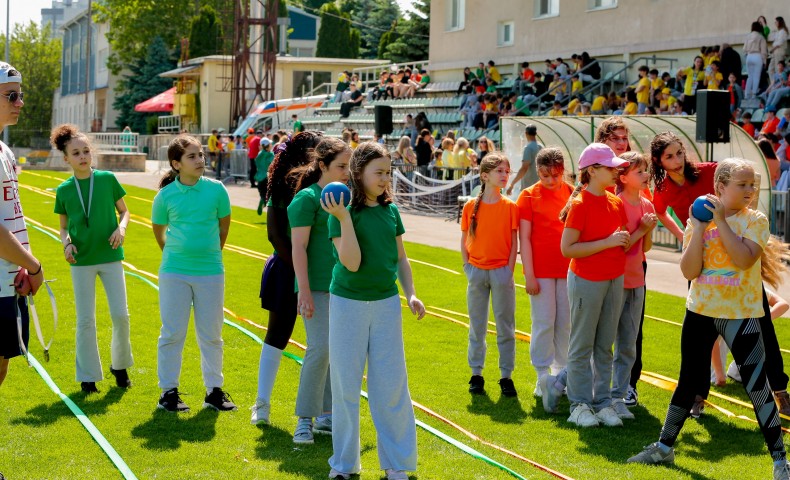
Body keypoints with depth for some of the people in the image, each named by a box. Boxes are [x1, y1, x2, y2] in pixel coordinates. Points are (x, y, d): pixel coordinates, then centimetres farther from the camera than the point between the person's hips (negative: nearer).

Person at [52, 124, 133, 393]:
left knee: (120, 315, -1)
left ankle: (120, 365, 22)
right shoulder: (64, 190, 0)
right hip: (81, 261, 0)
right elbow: (64, 227, 9)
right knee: (85, 320, 3)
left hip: (111, 257, 0)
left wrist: (121, 228, -12)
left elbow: (124, 211, 8)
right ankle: (88, 376, 14)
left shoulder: (107, 179, -2)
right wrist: (66, 243, -11)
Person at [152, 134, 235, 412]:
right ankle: (168, 391, 15)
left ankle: (214, 390, 20)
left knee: (211, 335, 9)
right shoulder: (165, 196, -5)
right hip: (174, 272, -1)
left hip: (210, 272, 1)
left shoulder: (216, 190, -4)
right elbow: (159, 230, 10)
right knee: (172, 334, 5)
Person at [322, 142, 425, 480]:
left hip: (386, 303, 3)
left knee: (391, 385, 3)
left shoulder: (390, 210, 5)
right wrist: (344, 218, -23)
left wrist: (410, 294, 4)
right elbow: (351, 263, -17)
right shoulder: (343, 211, -8)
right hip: (348, 303, -3)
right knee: (346, 384, 5)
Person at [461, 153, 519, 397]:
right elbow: (464, 240, 6)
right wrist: (467, 268, -1)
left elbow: (514, 242, -1)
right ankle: (476, 374, 18)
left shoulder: (510, 206, -2)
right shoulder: (471, 206, 0)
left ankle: (506, 376, 11)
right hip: (477, 271, 1)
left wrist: (509, 271, -7)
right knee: (477, 327, 9)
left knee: (505, 327, 3)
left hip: (501, 272, -1)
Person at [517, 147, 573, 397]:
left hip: (568, 269, 3)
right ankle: (543, 377, 8)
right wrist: (529, 275, -10)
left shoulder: (572, 193, 5)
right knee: (544, 324, -1)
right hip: (541, 271, -3)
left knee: (565, 324, 8)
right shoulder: (529, 196, -3)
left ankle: (562, 372, 20)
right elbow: (524, 238, -5)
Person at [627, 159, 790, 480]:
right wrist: (699, 228, -15)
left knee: (757, 387, -3)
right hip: (700, 311, 2)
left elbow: (744, 259, -22)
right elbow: (689, 271, -9)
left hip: (740, 315, -2)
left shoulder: (755, 221, -5)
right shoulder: (697, 221, 0)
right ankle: (664, 447, 27)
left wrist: (721, 221, -20)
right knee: (688, 381, 14)